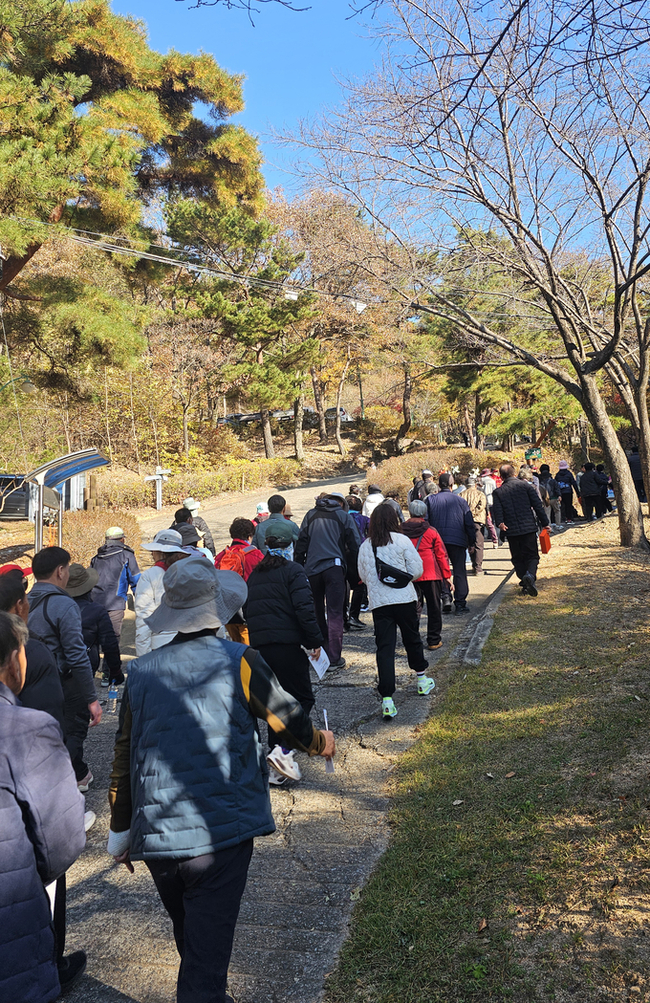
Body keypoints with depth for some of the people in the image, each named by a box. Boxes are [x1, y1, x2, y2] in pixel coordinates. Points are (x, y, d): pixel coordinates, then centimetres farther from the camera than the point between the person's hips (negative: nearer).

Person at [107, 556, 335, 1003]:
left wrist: (121, 830, 20)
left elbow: (125, 756, 7)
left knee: (190, 941, 27)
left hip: (157, 837, 5)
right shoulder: (238, 661, -11)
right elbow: (290, 720, -2)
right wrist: (320, 741, 21)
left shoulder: (141, 671, 1)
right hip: (220, 833, -5)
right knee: (207, 953, 6)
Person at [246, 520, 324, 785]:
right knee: (302, 698, 3)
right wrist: (315, 641, -9)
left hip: (259, 646, 7)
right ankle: (284, 749, -15)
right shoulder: (292, 571, -5)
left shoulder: (254, 575, 16)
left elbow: (247, 611, 18)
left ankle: (277, 768, 15)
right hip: (287, 644, -7)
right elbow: (304, 609, -14)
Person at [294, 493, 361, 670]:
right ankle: (334, 659, -4)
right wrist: (355, 568, 12)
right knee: (335, 614, -2)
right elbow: (355, 545, 2)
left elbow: (300, 543, 11)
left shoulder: (311, 515, 15)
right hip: (334, 567, -3)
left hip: (312, 568, 3)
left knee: (316, 612, 16)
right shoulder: (344, 516, 7)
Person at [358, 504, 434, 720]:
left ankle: (387, 700, -8)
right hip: (404, 598, -1)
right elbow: (417, 569, -4)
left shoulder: (365, 546, 4)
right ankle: (422, 680, 40)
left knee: (384, 648, -1)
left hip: (378, 602, 1)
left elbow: (363, 575, 14)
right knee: (412, 639, 19)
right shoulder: (401, 540, -4)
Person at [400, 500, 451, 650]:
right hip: (431, 576, -2)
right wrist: (447, 574, 8)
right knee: (433, 608, 8)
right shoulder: (431, 532, -3)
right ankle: (434, 641, 10)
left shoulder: (400, 531, 1)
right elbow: (441, 555, 1)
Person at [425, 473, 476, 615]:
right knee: (459, 572, 6)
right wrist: (472, 543, 11)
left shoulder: (430, 500, 2)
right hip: (457, 540, -1)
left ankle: (445, 596, -4)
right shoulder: (460, 500, 2)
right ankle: (460, 604, 6)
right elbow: (469, 524, 3)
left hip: (437, 541, 1)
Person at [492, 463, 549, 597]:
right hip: (529, 527, -1)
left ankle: (525, 583, 9)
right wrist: (545, 523, 4)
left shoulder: (498, 492, 4)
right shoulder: (525, 485, 2)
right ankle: (530, 574, -22)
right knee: (532, 556, 6)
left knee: (518, 558, 13)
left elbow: (497, 511, -8)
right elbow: (538, 505, 0)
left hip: (511, 530, 1)